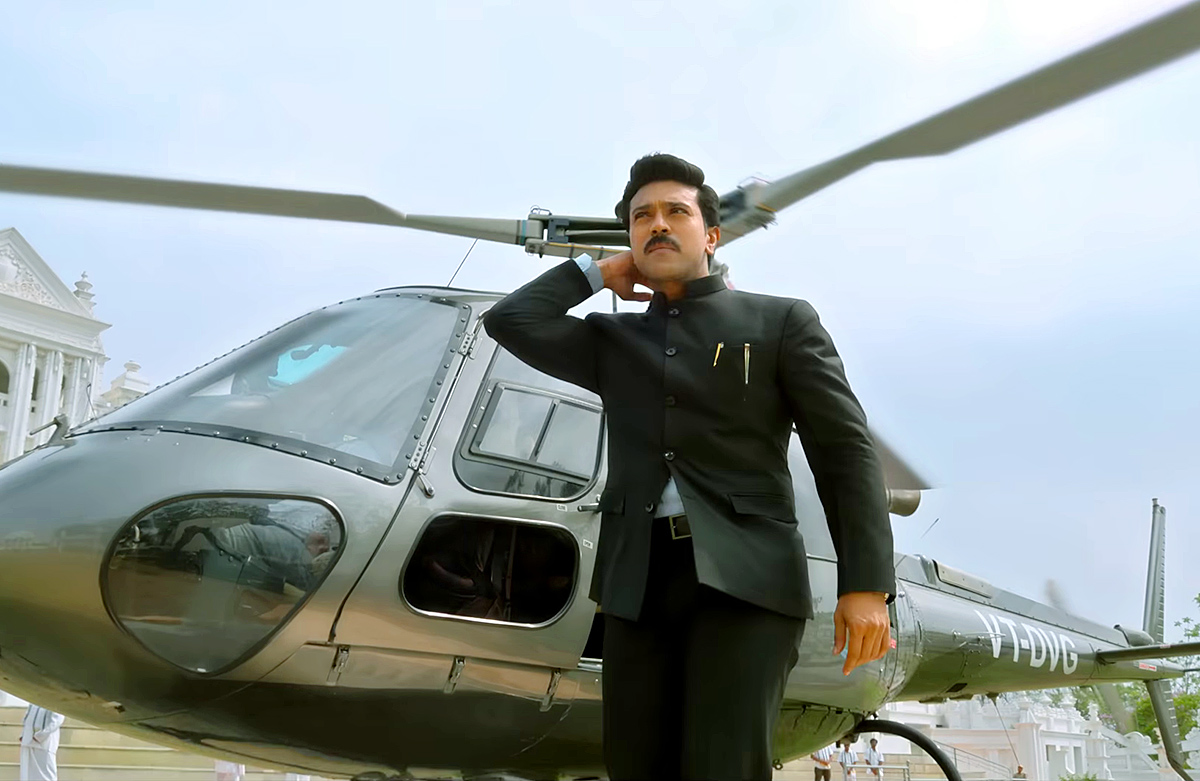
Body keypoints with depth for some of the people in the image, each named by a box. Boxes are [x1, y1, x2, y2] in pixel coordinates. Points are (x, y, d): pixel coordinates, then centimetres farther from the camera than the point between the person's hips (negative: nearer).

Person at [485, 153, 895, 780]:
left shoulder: (782, 322, 10)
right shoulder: (611, 340, 20)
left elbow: (844, 451, 3)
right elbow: (510, 322, 8)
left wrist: (866, 584, -7)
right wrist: (597, 272, 17)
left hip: (745, 578, -4)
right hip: (638, 582, 4)